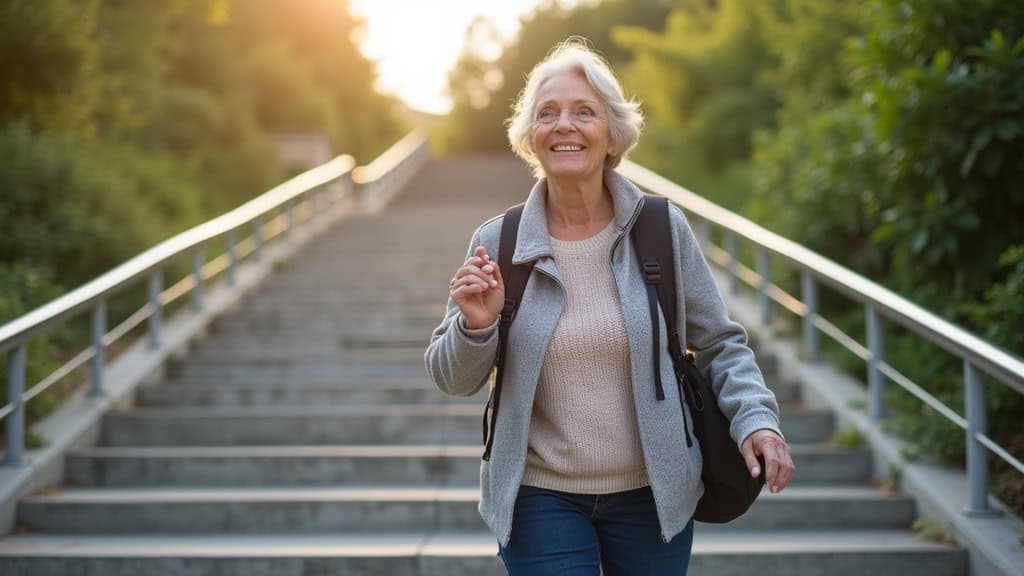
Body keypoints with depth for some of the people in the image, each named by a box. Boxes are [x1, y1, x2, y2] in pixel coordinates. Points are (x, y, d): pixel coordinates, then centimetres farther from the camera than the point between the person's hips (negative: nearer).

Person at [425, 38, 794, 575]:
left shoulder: (664, 229, -5)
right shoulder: (496, 244, -5)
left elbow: (719, 344, 3)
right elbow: (453, 380, 2)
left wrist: (754, 417, -14)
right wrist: (476, 326, -19)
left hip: (652, 492, 1)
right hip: (541, 499, -1)